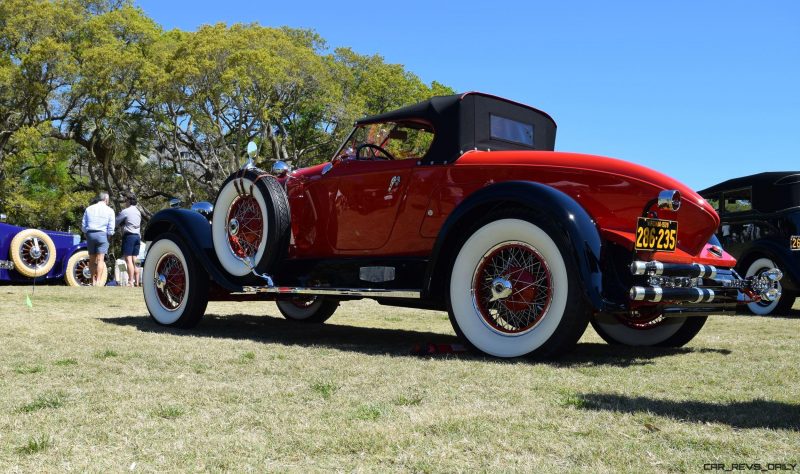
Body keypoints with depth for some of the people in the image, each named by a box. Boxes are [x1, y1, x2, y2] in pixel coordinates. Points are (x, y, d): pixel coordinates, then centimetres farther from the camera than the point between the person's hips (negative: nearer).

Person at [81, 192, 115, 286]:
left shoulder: (89, 209, 12)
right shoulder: (109, 210, 2)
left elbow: (83, 226, 9)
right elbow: (111, 228, -2)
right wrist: (108, 236, 12)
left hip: (90, 235, 3)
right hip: (102, 235, -3)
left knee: (92, 259, 10)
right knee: (100, 259, -5)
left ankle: (93, 281, 14)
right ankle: (98, 281, -11)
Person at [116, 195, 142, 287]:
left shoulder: (125, 211, -7)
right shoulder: (138, 212, 17)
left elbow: (117, 222, -1)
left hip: (129, 236, -8)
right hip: (137, 236, 8)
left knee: (128, 259, -9)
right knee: (134, 260, 11)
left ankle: (131, 282, -15)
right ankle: (136, 281, 11)